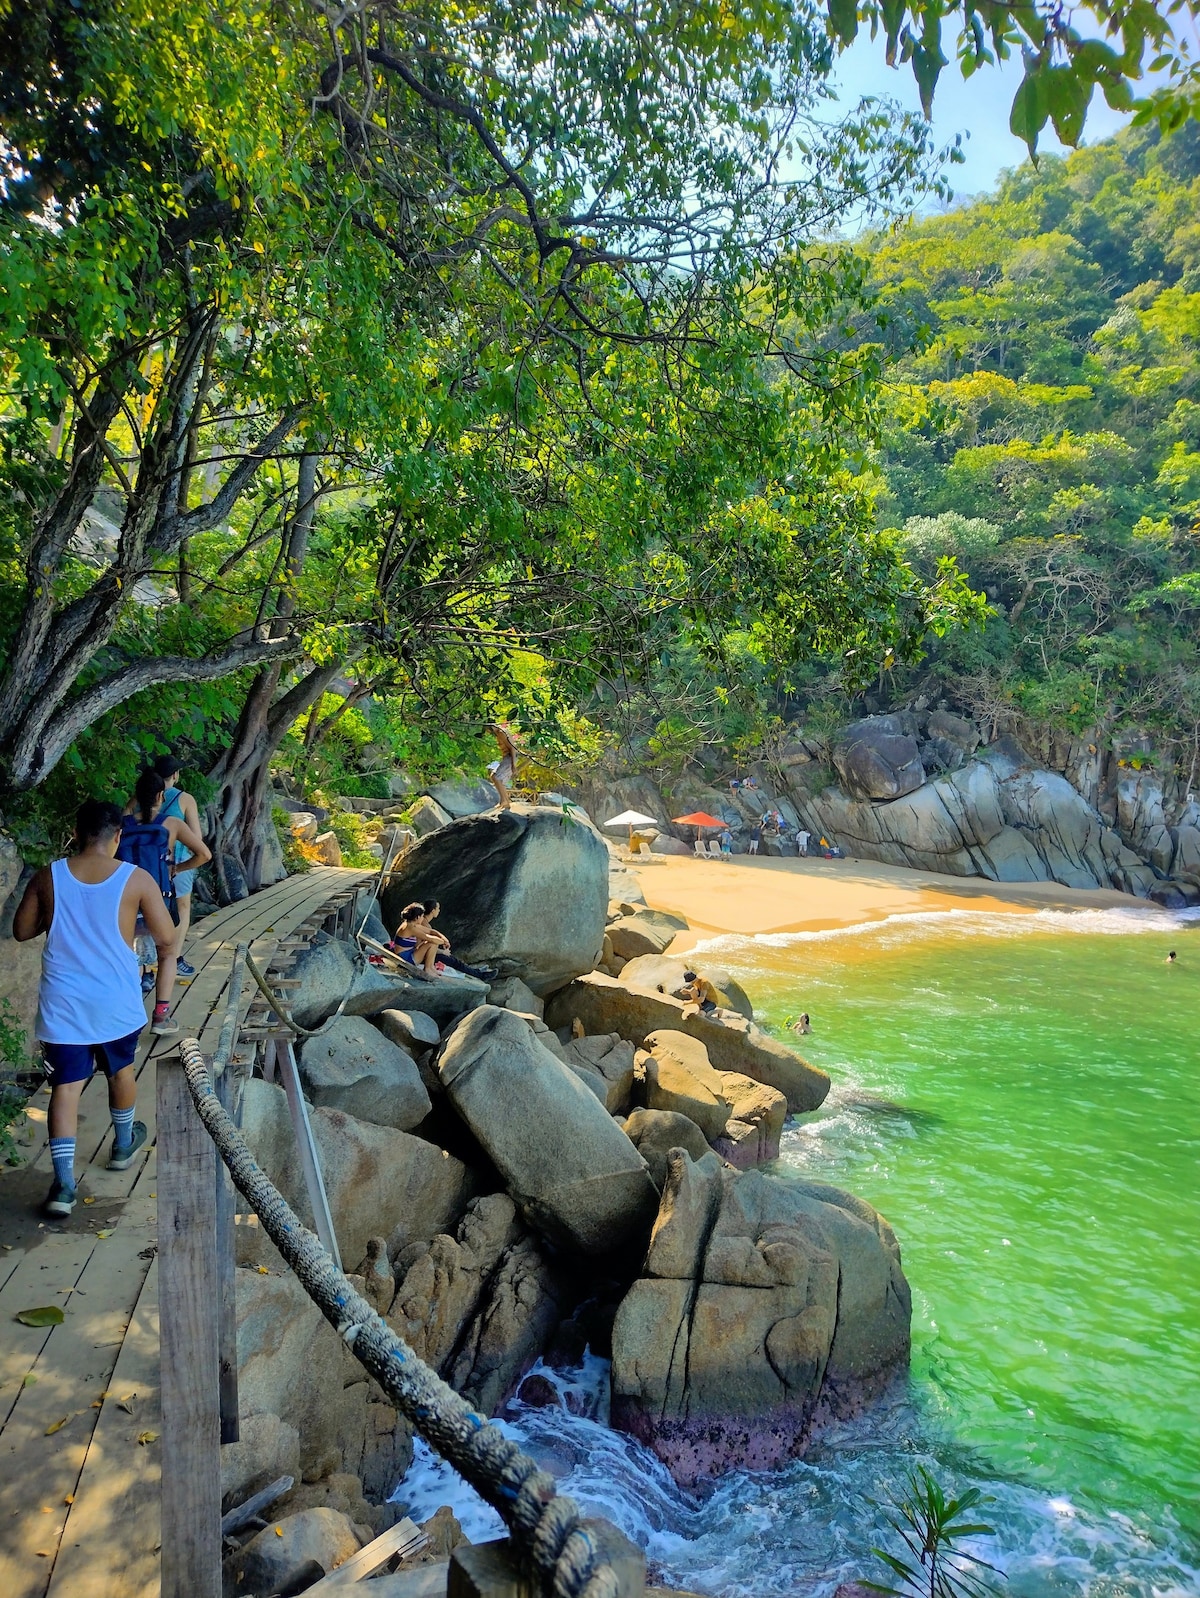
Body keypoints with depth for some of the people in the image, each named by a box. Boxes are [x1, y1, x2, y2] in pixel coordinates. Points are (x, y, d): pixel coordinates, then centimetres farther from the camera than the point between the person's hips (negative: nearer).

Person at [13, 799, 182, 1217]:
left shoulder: (48, 877, -3)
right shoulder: (136, 879, -10)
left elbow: (21, 931, 8)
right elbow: (167, 941, -7)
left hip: (62, 1003, 1)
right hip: (116, 1001, -1)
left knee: (65, 1086, 6)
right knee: (120, 1071, 22)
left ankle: (64, 1184, 0)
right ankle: (123, 1146, 42)